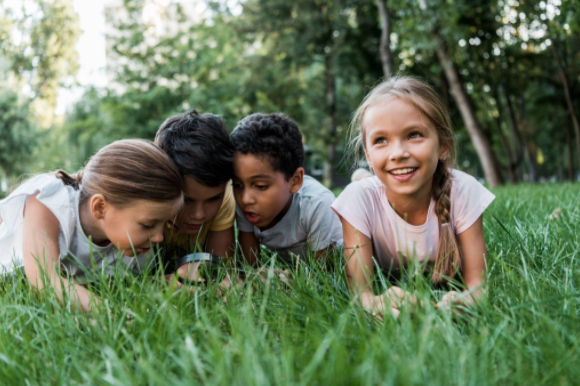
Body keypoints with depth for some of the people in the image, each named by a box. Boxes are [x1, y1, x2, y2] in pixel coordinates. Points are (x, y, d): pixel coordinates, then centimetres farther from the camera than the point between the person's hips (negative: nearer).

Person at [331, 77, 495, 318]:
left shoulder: (463, 192, -29)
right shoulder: (359, 199, -30)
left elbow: (477, 282, -26)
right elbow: (359, 289, -33)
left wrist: (467, 299, -53)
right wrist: (373, 302, -59)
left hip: (448, 290, 2)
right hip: (386, 288, -1)